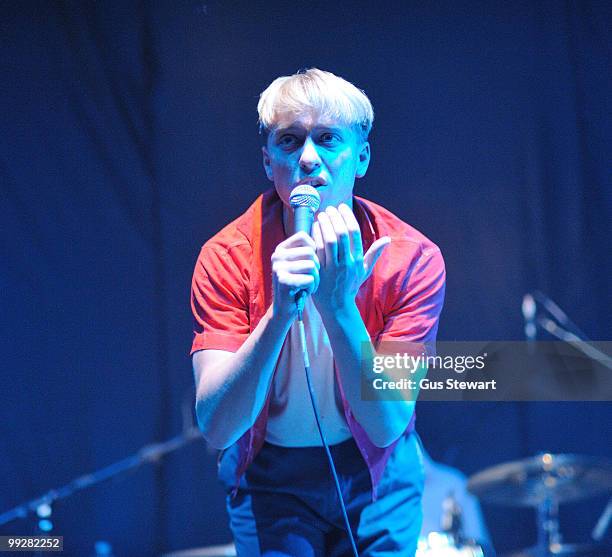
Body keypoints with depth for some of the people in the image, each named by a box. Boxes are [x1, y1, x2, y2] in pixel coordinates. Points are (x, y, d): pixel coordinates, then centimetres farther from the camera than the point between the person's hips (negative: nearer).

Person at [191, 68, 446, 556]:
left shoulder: (412, 258, -19)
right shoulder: (228, 258, -19)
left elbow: (385, 425, -25)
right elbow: (216, 427, -28)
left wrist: (338, 306, -38)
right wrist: (280, 312, -41)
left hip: (376, 472, 1)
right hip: (270, 475, 0)